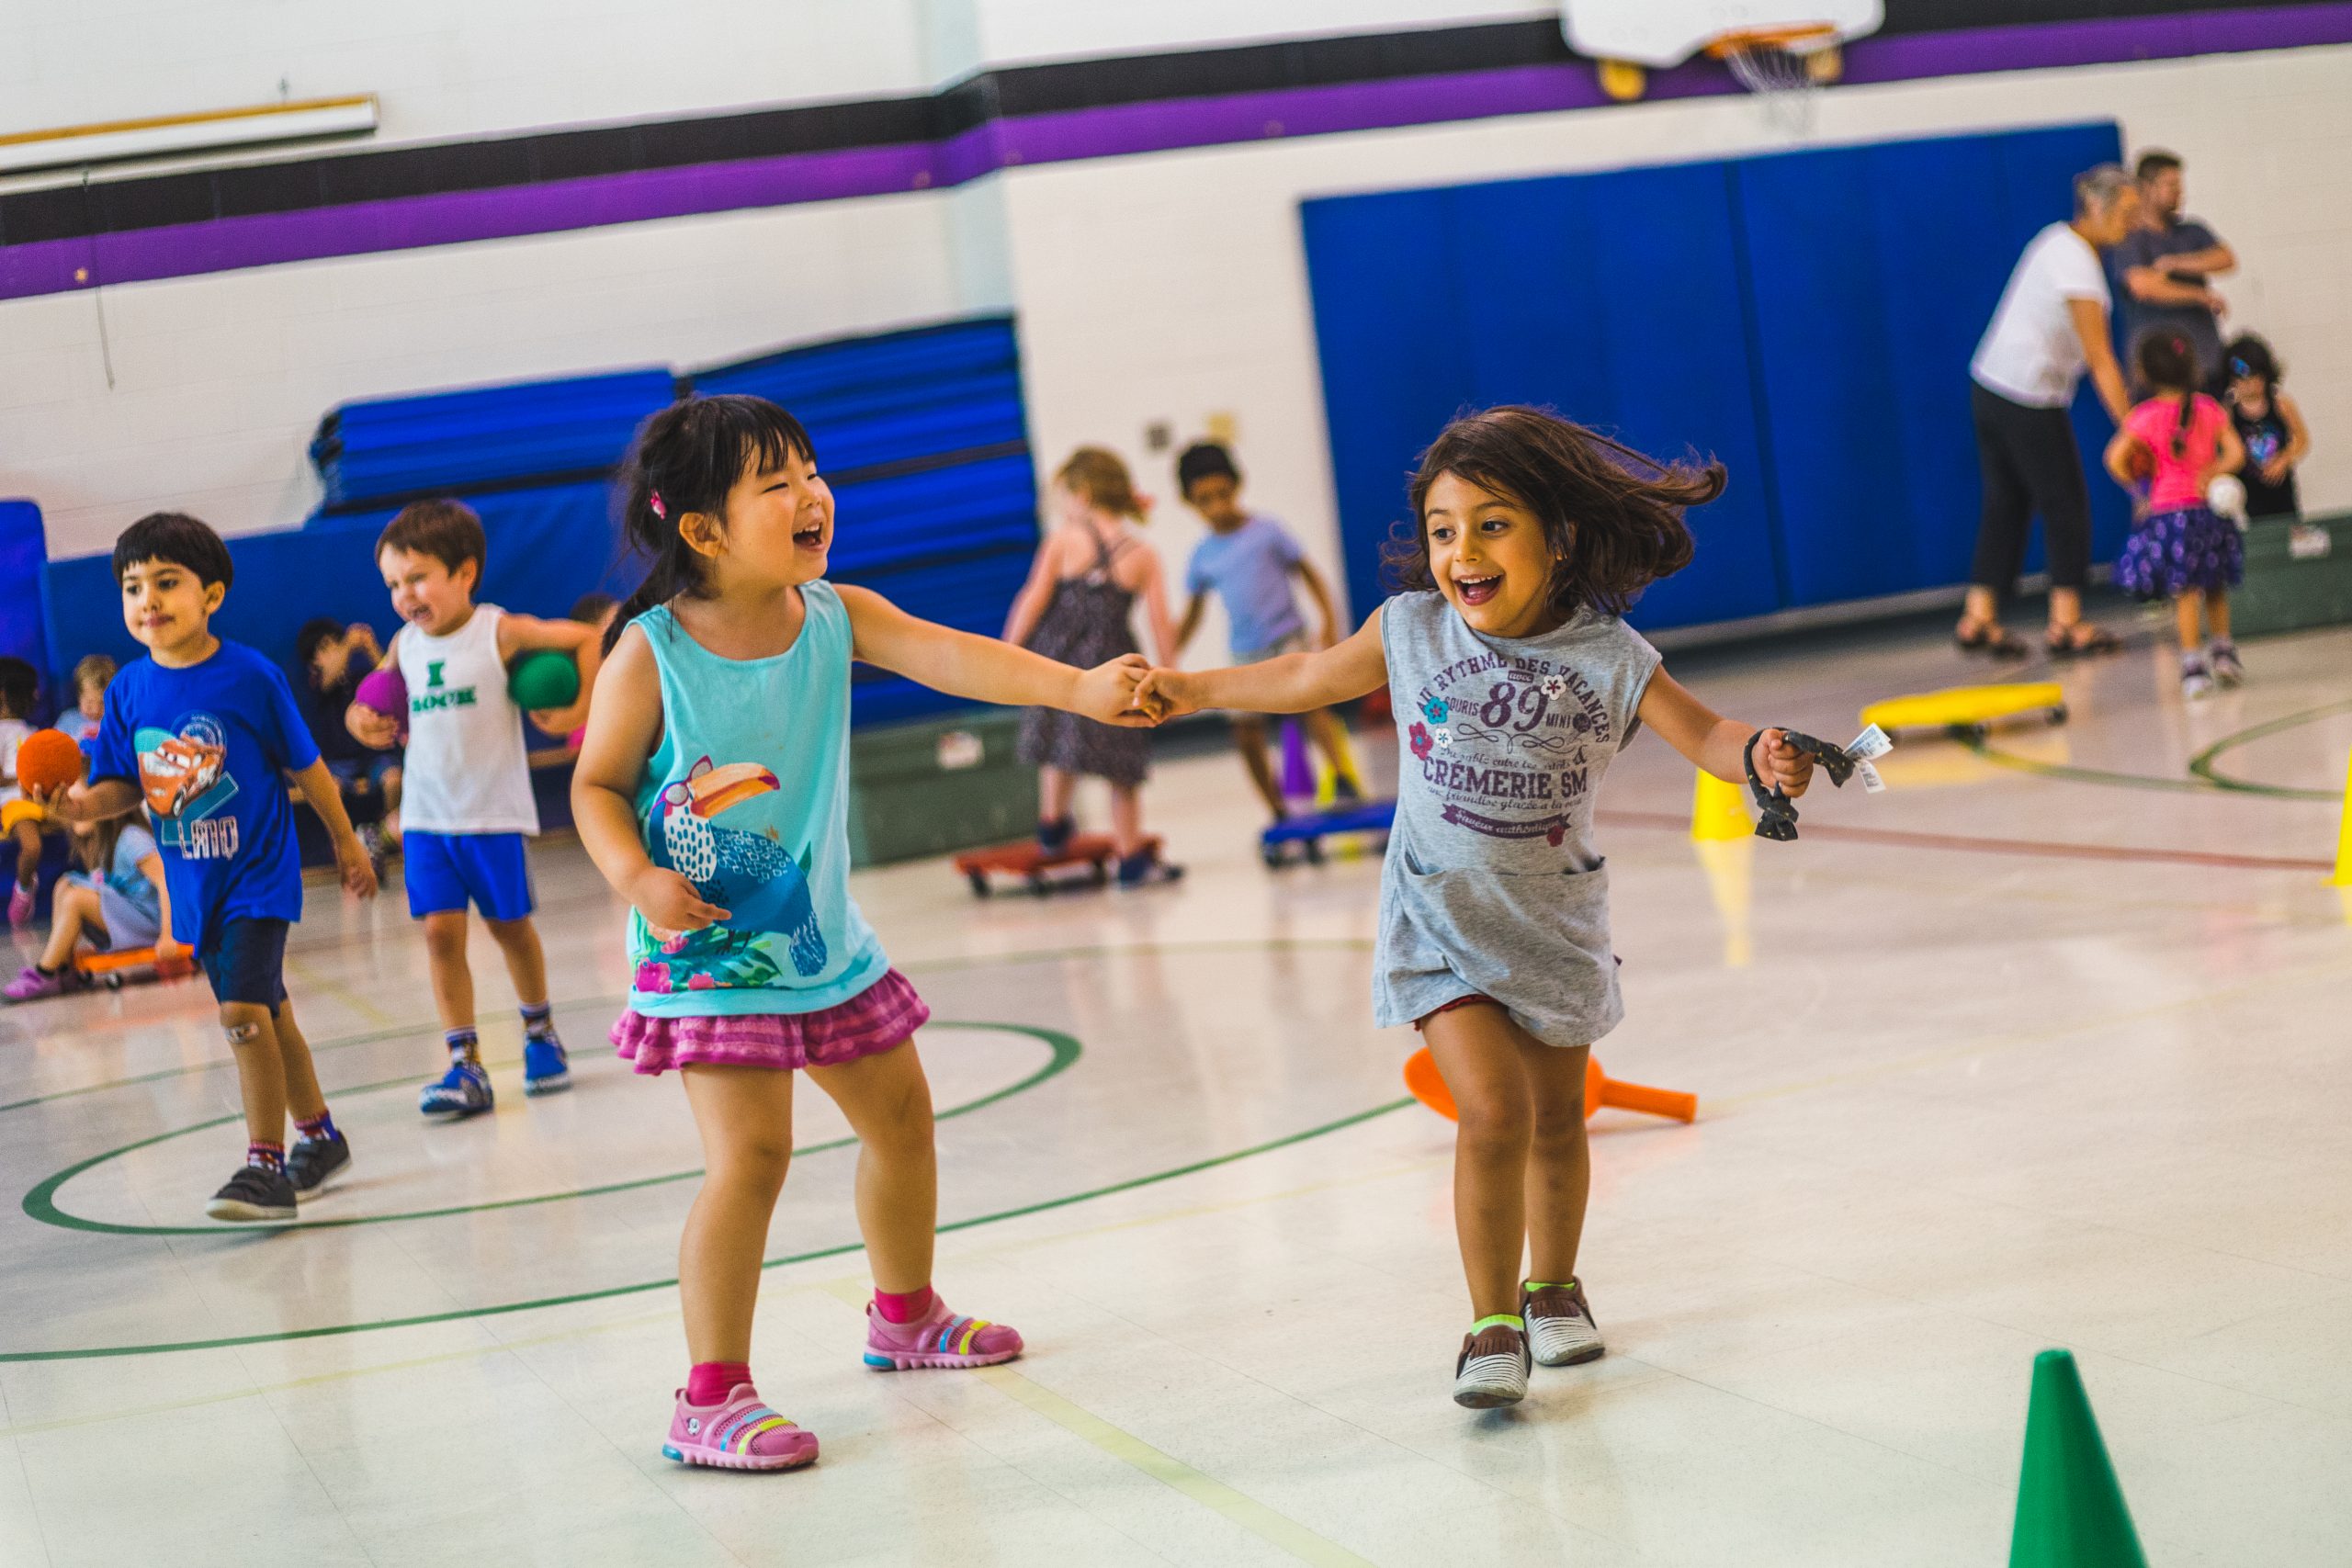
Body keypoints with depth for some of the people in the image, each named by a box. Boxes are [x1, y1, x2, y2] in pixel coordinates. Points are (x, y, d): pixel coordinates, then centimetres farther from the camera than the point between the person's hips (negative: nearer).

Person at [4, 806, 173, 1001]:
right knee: (64, 886, -1)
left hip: (149, 921, -9)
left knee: (75, 898, -22)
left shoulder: (132, 839, -18)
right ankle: (64, 969, -7)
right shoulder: (102, 842, 10)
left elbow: (166, 882, -24)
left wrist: (167, 937, -26)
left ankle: (44, 976, -12)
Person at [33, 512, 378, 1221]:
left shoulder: (252, 677, -13)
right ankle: (319, 1135, 35)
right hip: (194, 884, 5)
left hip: (258, 871, -5)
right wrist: (83, 804, -17)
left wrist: (346, 842, 6)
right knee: (266, 1015, 17)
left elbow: (306, 766, -3)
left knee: (244, 1010, -18)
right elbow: (124, 784, 5)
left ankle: (266, 1165, -10)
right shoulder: (129, 690, -1)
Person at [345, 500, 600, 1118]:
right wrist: (364, 720, -2)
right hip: (426, 815, 4)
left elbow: (586, 637, -7)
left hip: (495, 812, -4)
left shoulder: (499, 633, -9)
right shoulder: (405, 645, 6)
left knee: (509, 925, 9)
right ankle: (465, 1066, -1)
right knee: (440, 932, -4)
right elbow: (377, 699, 20)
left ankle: (539, 1030, 33)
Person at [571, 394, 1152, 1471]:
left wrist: (1076, 686, -33)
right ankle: (710, 1400, -5)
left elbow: (951, 657, -18)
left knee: (899, 1111, 18)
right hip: (710, 951, -6)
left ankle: (905, 1314, 43)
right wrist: (635, 876, -25)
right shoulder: (651, 654, -16)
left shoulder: (835, 616, -5)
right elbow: (596, 785, -7)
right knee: (749, 1153, -16)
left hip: (821, 932, 6)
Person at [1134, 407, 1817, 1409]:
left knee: (1557, 1118, 16)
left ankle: (1551, 1286, 40)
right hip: (1441, 927, -1)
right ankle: (1492, 1323, -5)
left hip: (1555, 928, 2)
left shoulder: (1609, 657, -13)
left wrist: (1761, 755, -34)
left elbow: (1701, 734, -12)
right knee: (1494, 1112, -16)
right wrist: (1190, 690, 12)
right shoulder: (1410, 632, -9)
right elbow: (1310, 679, 8)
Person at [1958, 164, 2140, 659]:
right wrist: (2129, 428, -19)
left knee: (2005, 503, 11)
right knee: (2065, 503, 1)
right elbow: (2099, 360, -20)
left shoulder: (2057, 239, 9)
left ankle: (1978, 618, 11)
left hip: (1990, 384, 9)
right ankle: (2065, 623, 5)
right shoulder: (2078, 266, -18)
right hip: (2030, 401, -9)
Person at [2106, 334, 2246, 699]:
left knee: (2184, 590, -1)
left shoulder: (2145, 417, -8)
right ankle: (2224, 650, 26)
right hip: (2208, 510, 3)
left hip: (2167, 510, -3)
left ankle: (2194, 662, -4)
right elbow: (2235, 453, -5)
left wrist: (2135, 485, 1)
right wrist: (2210, 474, 3)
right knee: (2215, 586, 19)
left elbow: (2116, 458, -14)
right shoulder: (2210, 409, 1)